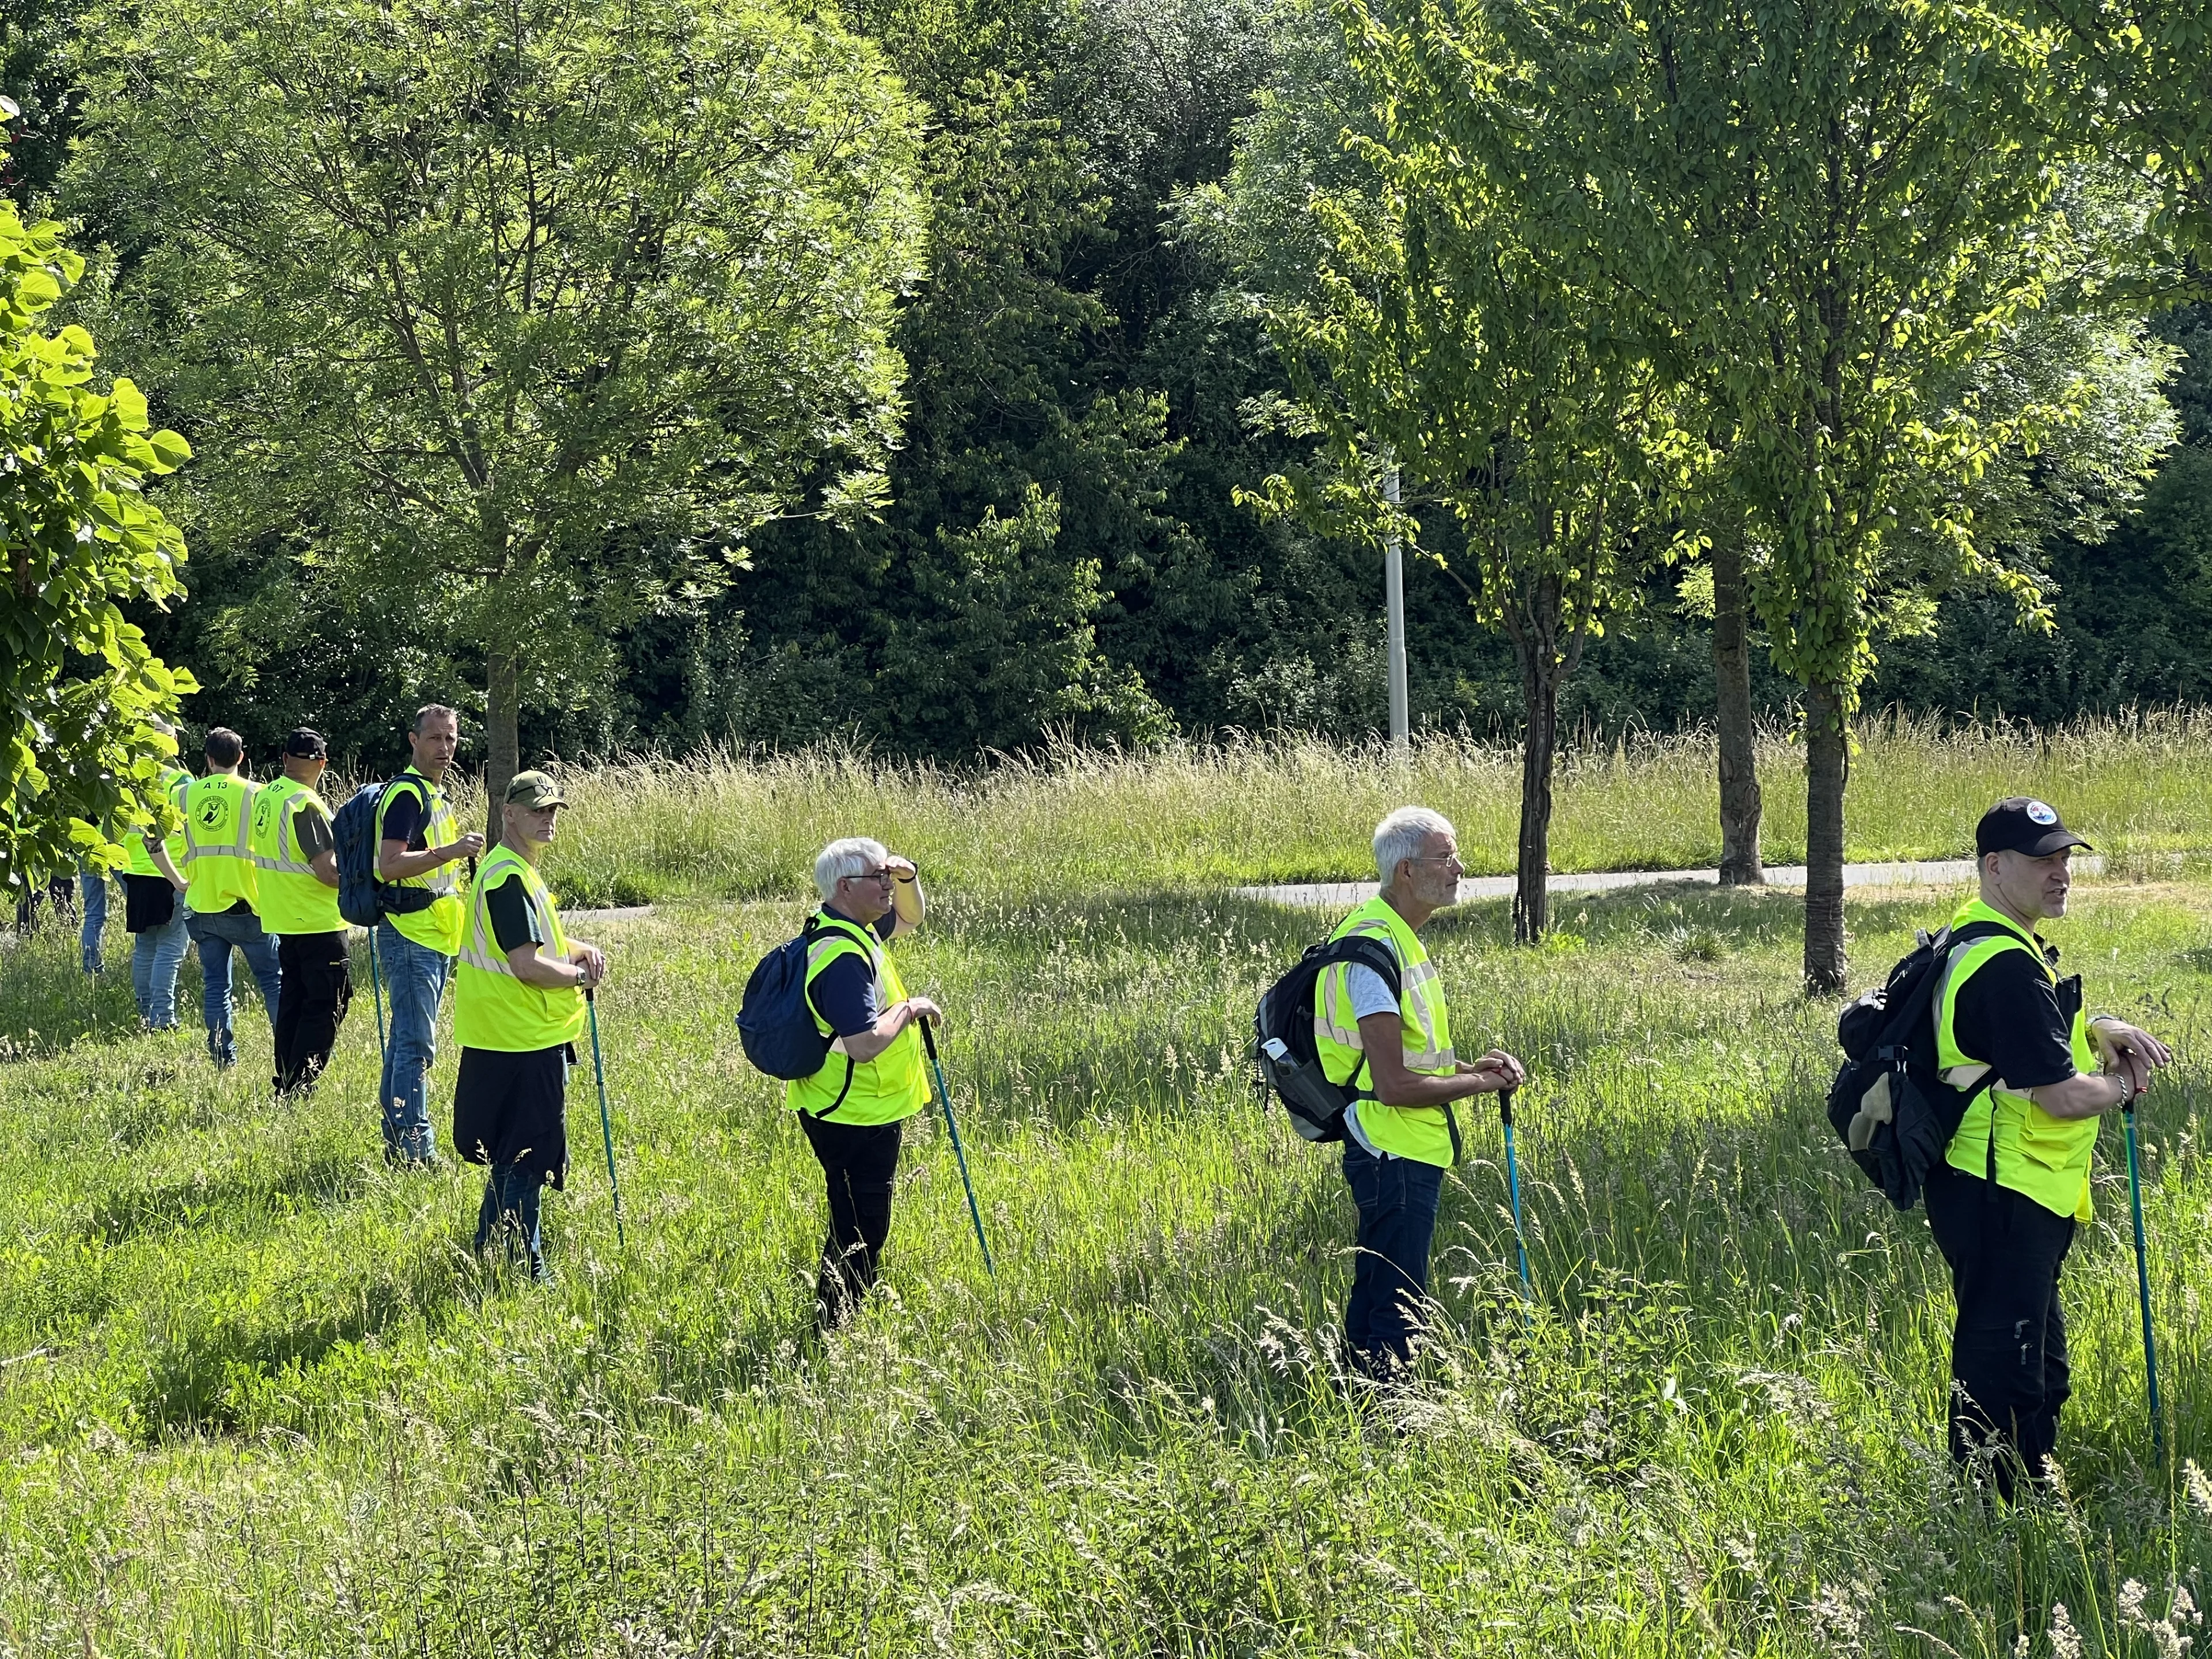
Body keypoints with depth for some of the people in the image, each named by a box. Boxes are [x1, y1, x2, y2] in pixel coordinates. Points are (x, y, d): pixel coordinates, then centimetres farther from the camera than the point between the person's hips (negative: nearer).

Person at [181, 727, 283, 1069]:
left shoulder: (187, 794, 4)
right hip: (247, 903, -3)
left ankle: (223, 1057, 7)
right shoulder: (254, 794, -5)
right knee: (272, 979, 4)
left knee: (215, 984, 8)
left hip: (202, 905, 3)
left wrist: (178, 880, 14)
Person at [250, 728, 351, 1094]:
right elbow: (327, 871, -21)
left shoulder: (264, 797, 6)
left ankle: (285, 1084, 18)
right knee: (328, 1003, -2)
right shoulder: (306, 806, -19)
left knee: (293, 1000, 16)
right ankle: (300, 1086, -8)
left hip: (282, 918, 8)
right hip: (318, 921, -8)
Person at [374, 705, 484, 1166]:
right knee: (416, 1044, -11)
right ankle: (415, 1146, -12)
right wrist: (450, 852, -30)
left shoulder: (435, 794, 18)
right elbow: (389, 865, -24)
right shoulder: (406, 793, -14)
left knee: (407, 1040, 12)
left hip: (433, 937, 10)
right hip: (410, 933, -10)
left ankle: (397, 1138, 17)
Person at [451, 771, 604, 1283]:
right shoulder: (510, 878, -19)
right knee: (525, 1161, -4)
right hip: (526, 1043, -11)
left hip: (506, 1040, 11)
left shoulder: (514, 870, 15)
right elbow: (526, 965, -24)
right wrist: (579, 975, -8)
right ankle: (522, 1263, 1)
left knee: (509, 1158, 19)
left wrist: (578, 950, 6)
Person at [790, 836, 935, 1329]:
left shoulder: (853, 927, 5)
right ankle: (832, 1336, 5)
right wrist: (910, 1008, -18)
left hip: (855, 1111, 10)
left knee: (853, 1228, 21)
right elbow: (865, 1043, -34)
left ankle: (835, 1323, 31)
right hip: (855, 1118, -10)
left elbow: (909, 918, 24)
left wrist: (907, 878, 3)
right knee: (861, 1233, -1)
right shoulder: (842, 956, -27)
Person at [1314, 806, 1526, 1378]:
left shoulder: (1400, 938, 13)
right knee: (1397, 1311, -7)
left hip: (1408, 1151, 11)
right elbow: (1394, 1085, -24)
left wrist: (1471, 1066, 7)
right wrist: (1479, 1081, -11)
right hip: (1394, 1154, -11)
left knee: (1374, 1298, 17)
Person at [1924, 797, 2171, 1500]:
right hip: (2000, 1200, -11)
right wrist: (2123, 1084, -4)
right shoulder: (2006, 965, -23)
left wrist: (2102, 1030, 9)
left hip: (2006, 1195, 11)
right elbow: (2060, 1095, -24)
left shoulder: (1980, 938, 10)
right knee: (2001, 1372, -5)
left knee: (2041, 1373, 21)